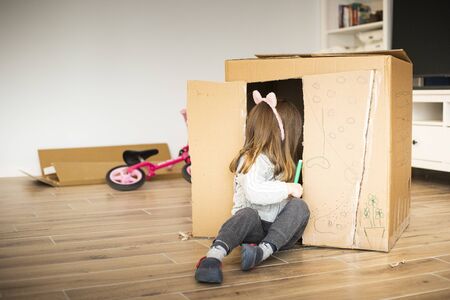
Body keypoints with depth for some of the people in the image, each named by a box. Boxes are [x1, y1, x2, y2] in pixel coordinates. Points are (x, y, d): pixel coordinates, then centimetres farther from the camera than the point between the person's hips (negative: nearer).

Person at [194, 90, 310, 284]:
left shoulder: (277, 159, 18)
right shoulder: (255, 160, -10)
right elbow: (254, 192, -28)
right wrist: (288, 189, -22)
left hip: (277, 229, 6)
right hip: (253, 225, -6)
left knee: (299, 206, -20)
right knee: (248, 214, -38)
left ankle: (263, 251, -40)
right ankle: (214, 257, -60)